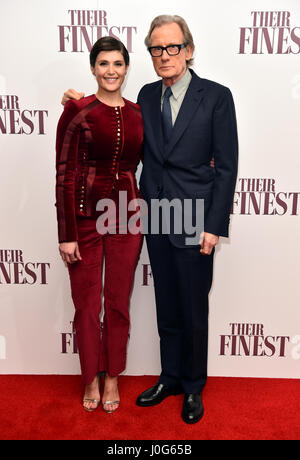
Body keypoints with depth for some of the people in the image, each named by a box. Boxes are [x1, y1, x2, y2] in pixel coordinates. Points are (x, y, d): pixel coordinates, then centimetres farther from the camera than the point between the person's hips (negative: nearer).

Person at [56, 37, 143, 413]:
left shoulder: (138, 113, 7)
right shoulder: (77, 111, -5)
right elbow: (65, 175, -8)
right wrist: (66, 235, -11)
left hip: (126, 216, 3)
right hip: (85, 216, -2)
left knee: (118, 303, 12)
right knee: (86, 304, 10)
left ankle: (112, 378, 34)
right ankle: (91, 378, 33)